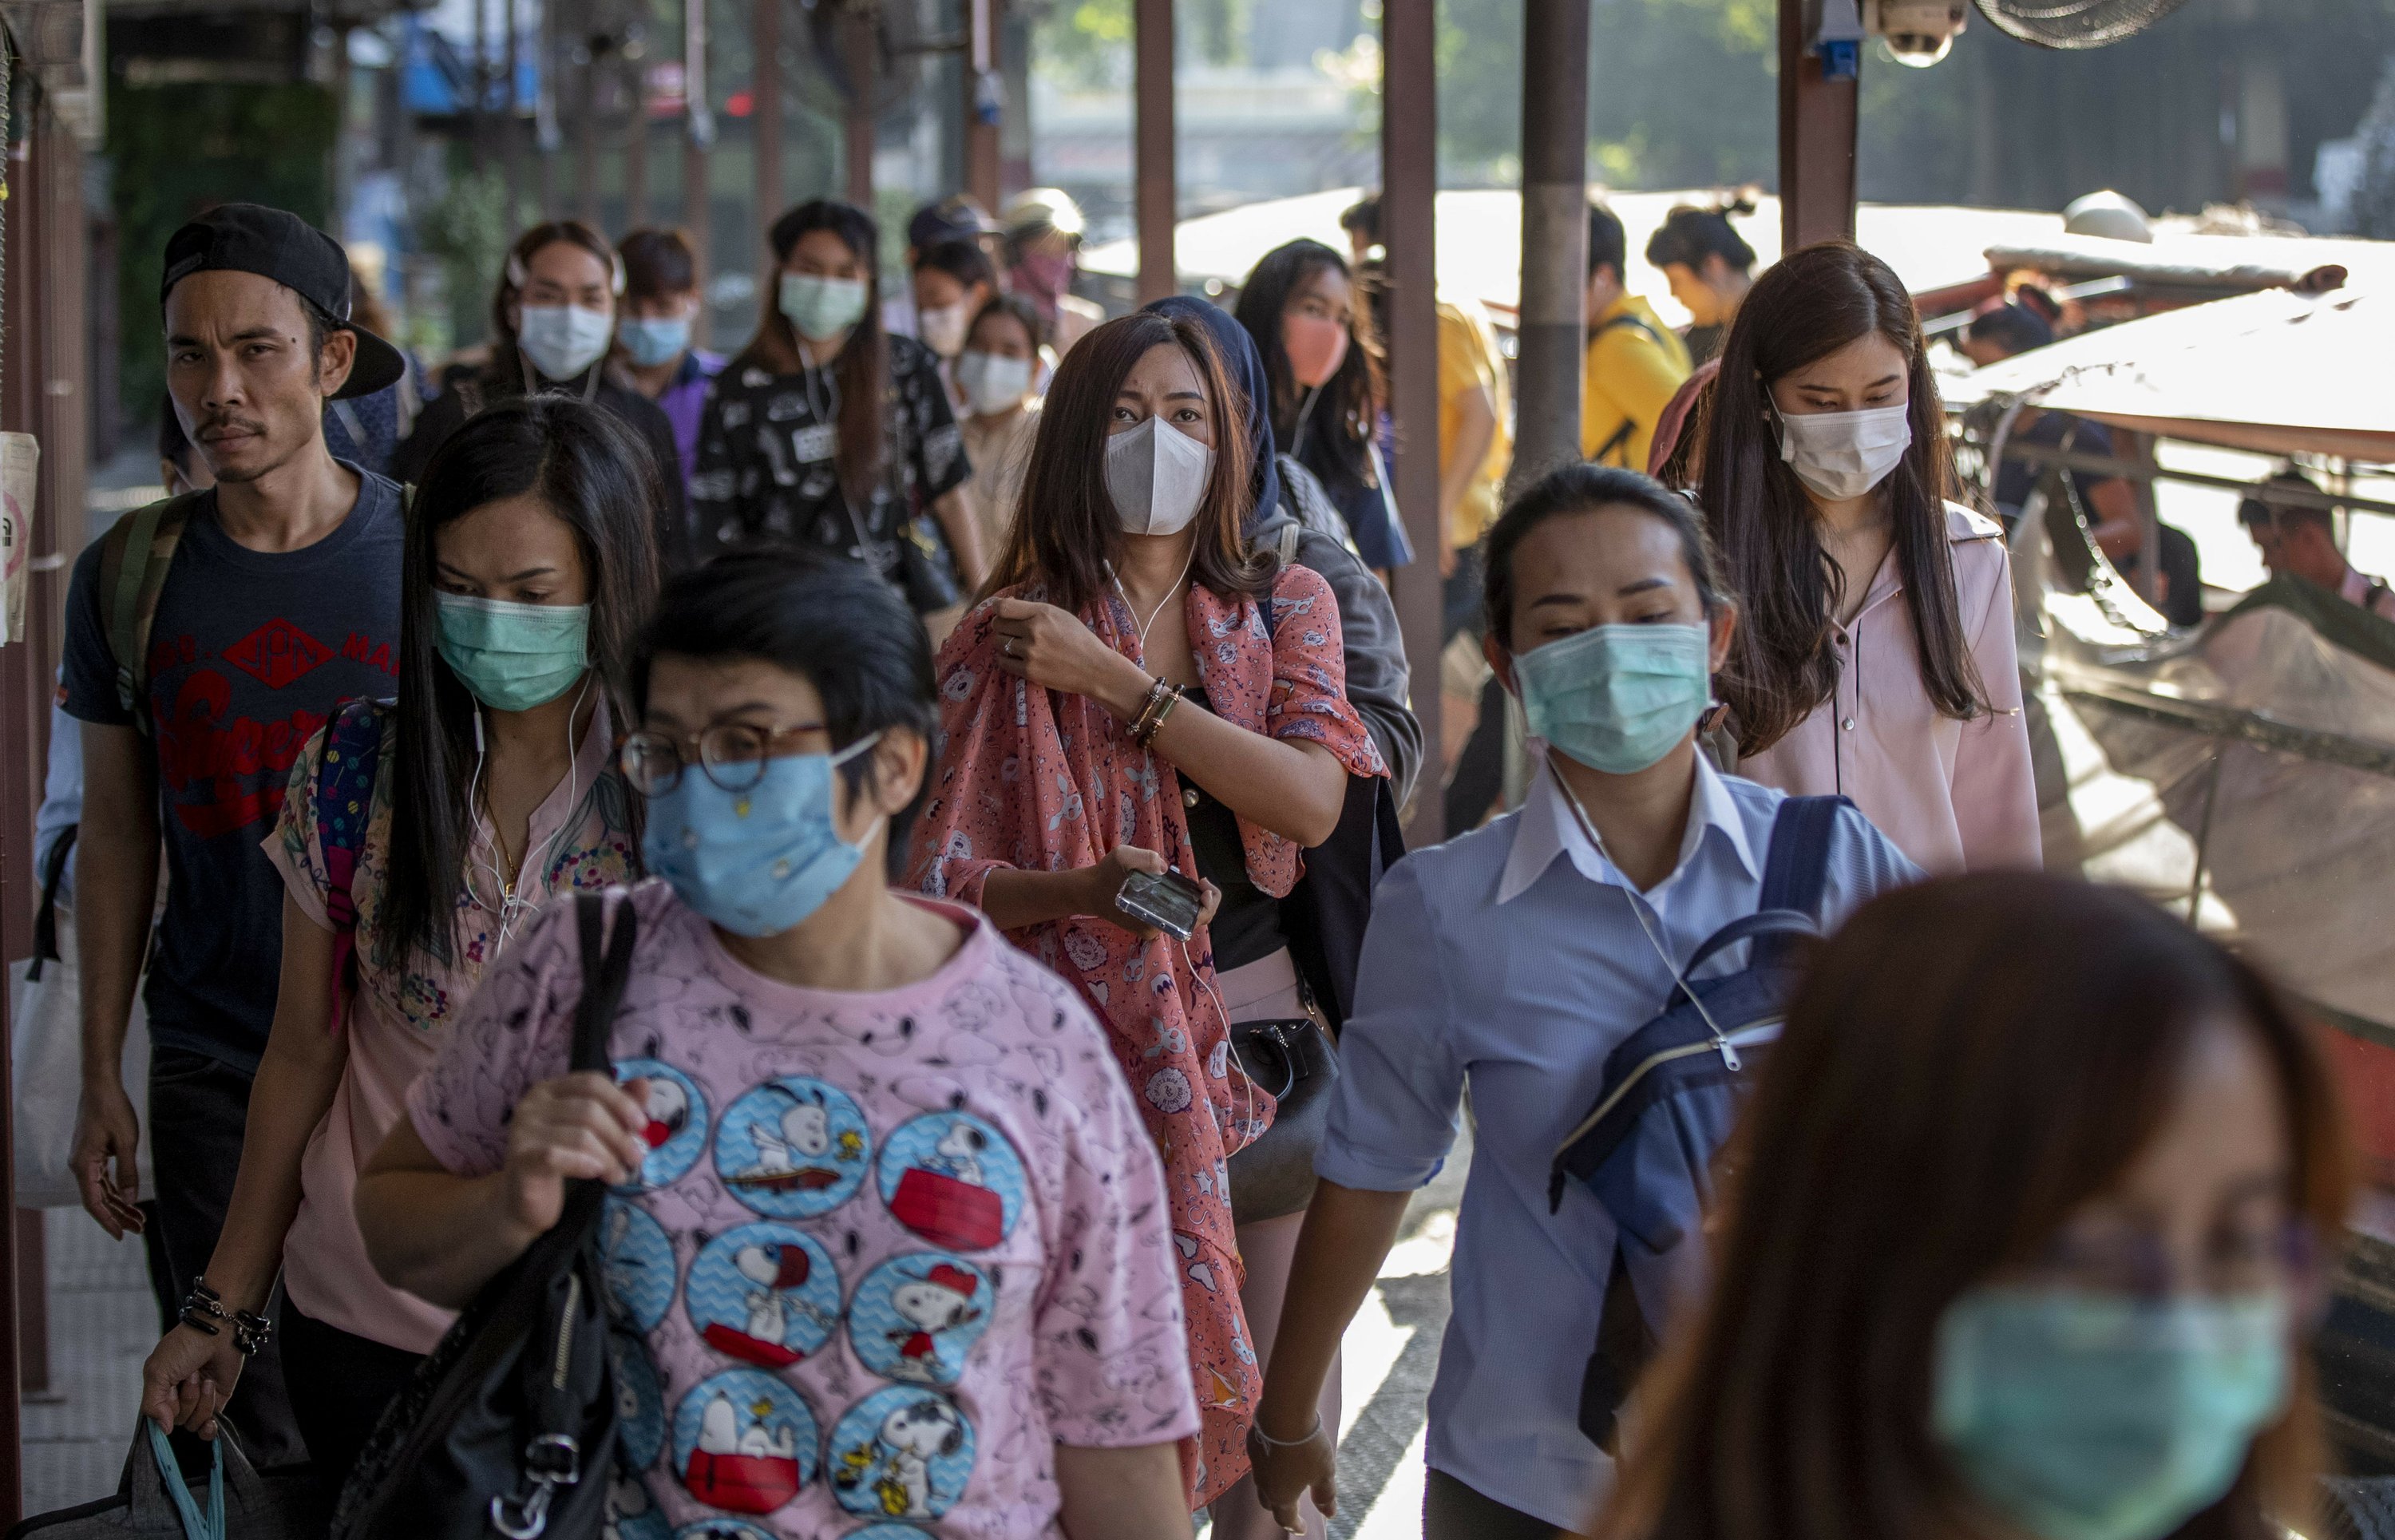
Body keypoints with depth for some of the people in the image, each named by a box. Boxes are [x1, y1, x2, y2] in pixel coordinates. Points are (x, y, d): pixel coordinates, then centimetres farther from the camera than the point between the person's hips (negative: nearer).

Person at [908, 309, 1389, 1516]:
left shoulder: (1286, 607, 7)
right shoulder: (1006, 640, 0)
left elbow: (1312, 803, -10)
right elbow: (943, 881, -3)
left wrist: (1114, 682, -14)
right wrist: (1084, 890, -23)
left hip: (1257, 1025, 2)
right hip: (1089, 1042, -2)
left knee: (1272, 1404, 3)